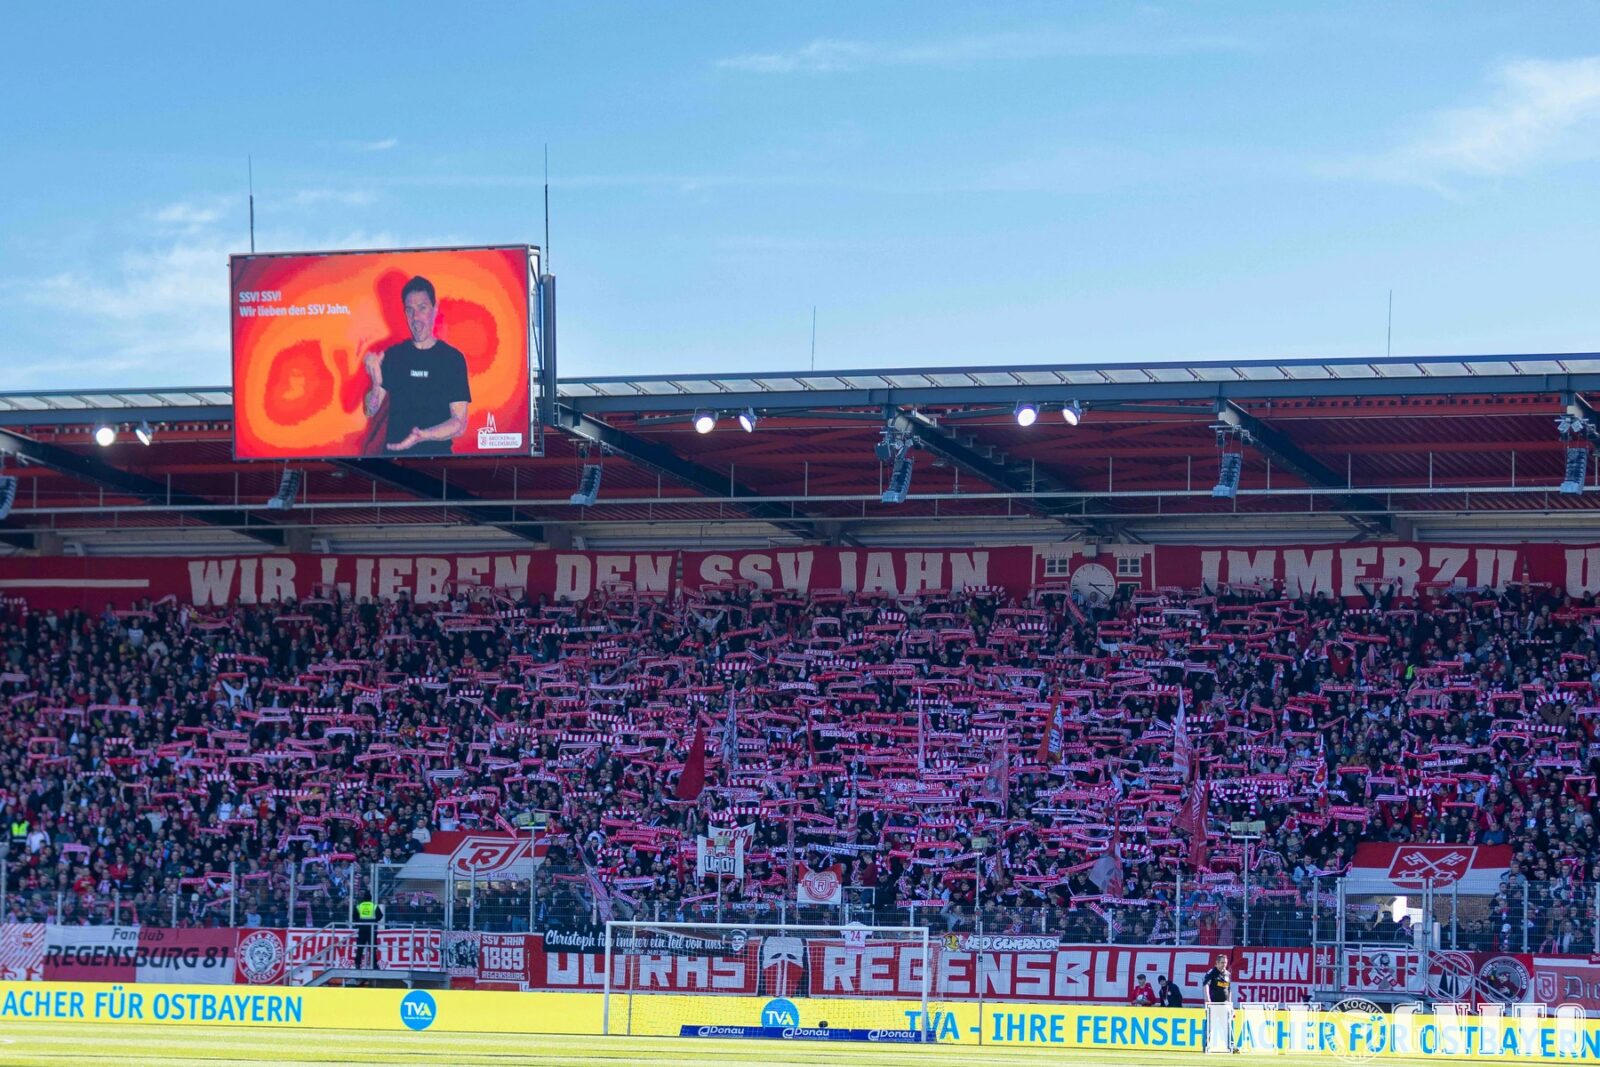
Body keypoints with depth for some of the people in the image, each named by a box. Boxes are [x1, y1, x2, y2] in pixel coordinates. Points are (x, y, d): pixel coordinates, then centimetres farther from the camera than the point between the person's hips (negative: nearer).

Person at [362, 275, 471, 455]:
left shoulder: (452, 358, -2)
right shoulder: (393, 355, 6)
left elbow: (459, 424, -6)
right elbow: (370, 411, 4)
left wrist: (422, 436, -22)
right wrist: (376, 384, -16)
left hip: (436, 453, -2)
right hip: (394, 452, 2)